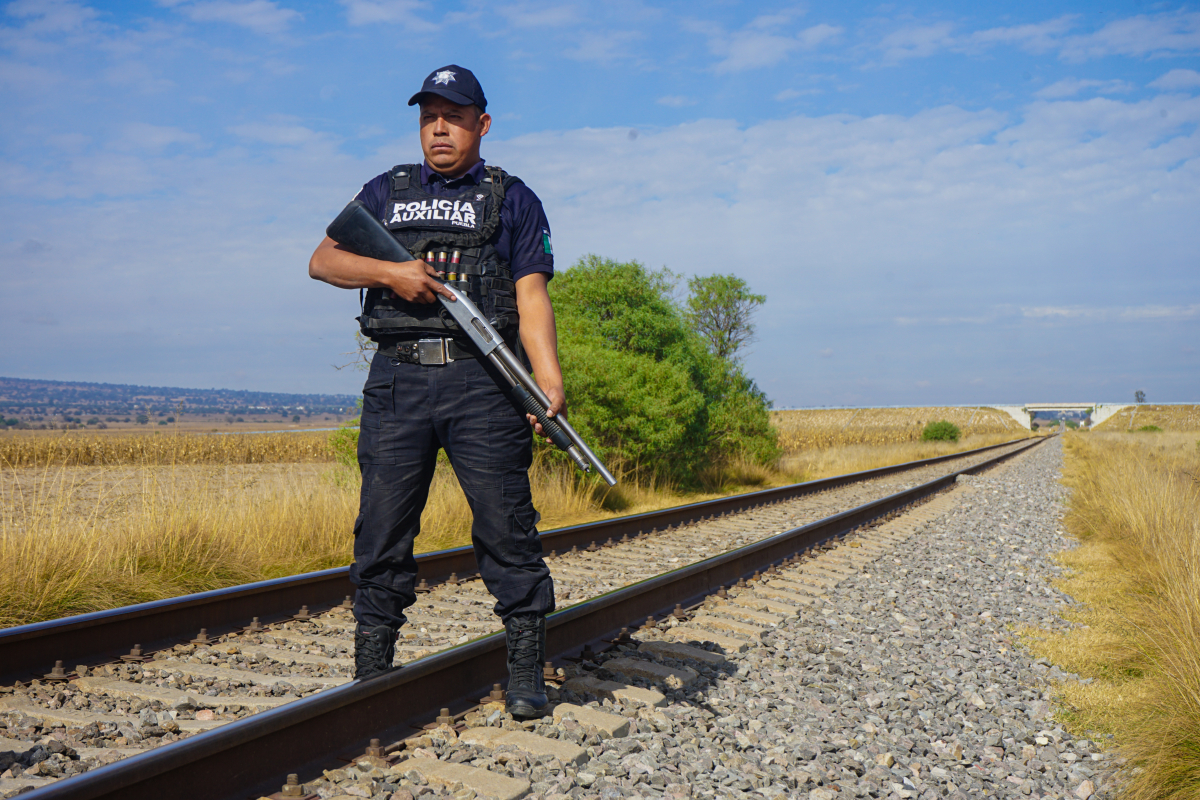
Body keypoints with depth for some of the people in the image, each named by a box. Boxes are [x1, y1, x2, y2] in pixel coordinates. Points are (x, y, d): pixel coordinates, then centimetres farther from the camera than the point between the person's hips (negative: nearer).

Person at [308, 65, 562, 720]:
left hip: (482, 380, -2)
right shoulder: (385, 192, 20)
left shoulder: (512, 199, 11)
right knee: (382, 532, 3)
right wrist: (390, 272, -7)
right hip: (397, 378, 3)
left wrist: (550, 381, -13)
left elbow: (532, 298, 1)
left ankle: (526, 673, 6)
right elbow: (323, 260, 12)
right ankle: (371, 677, 13)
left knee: (506, 529, -4)